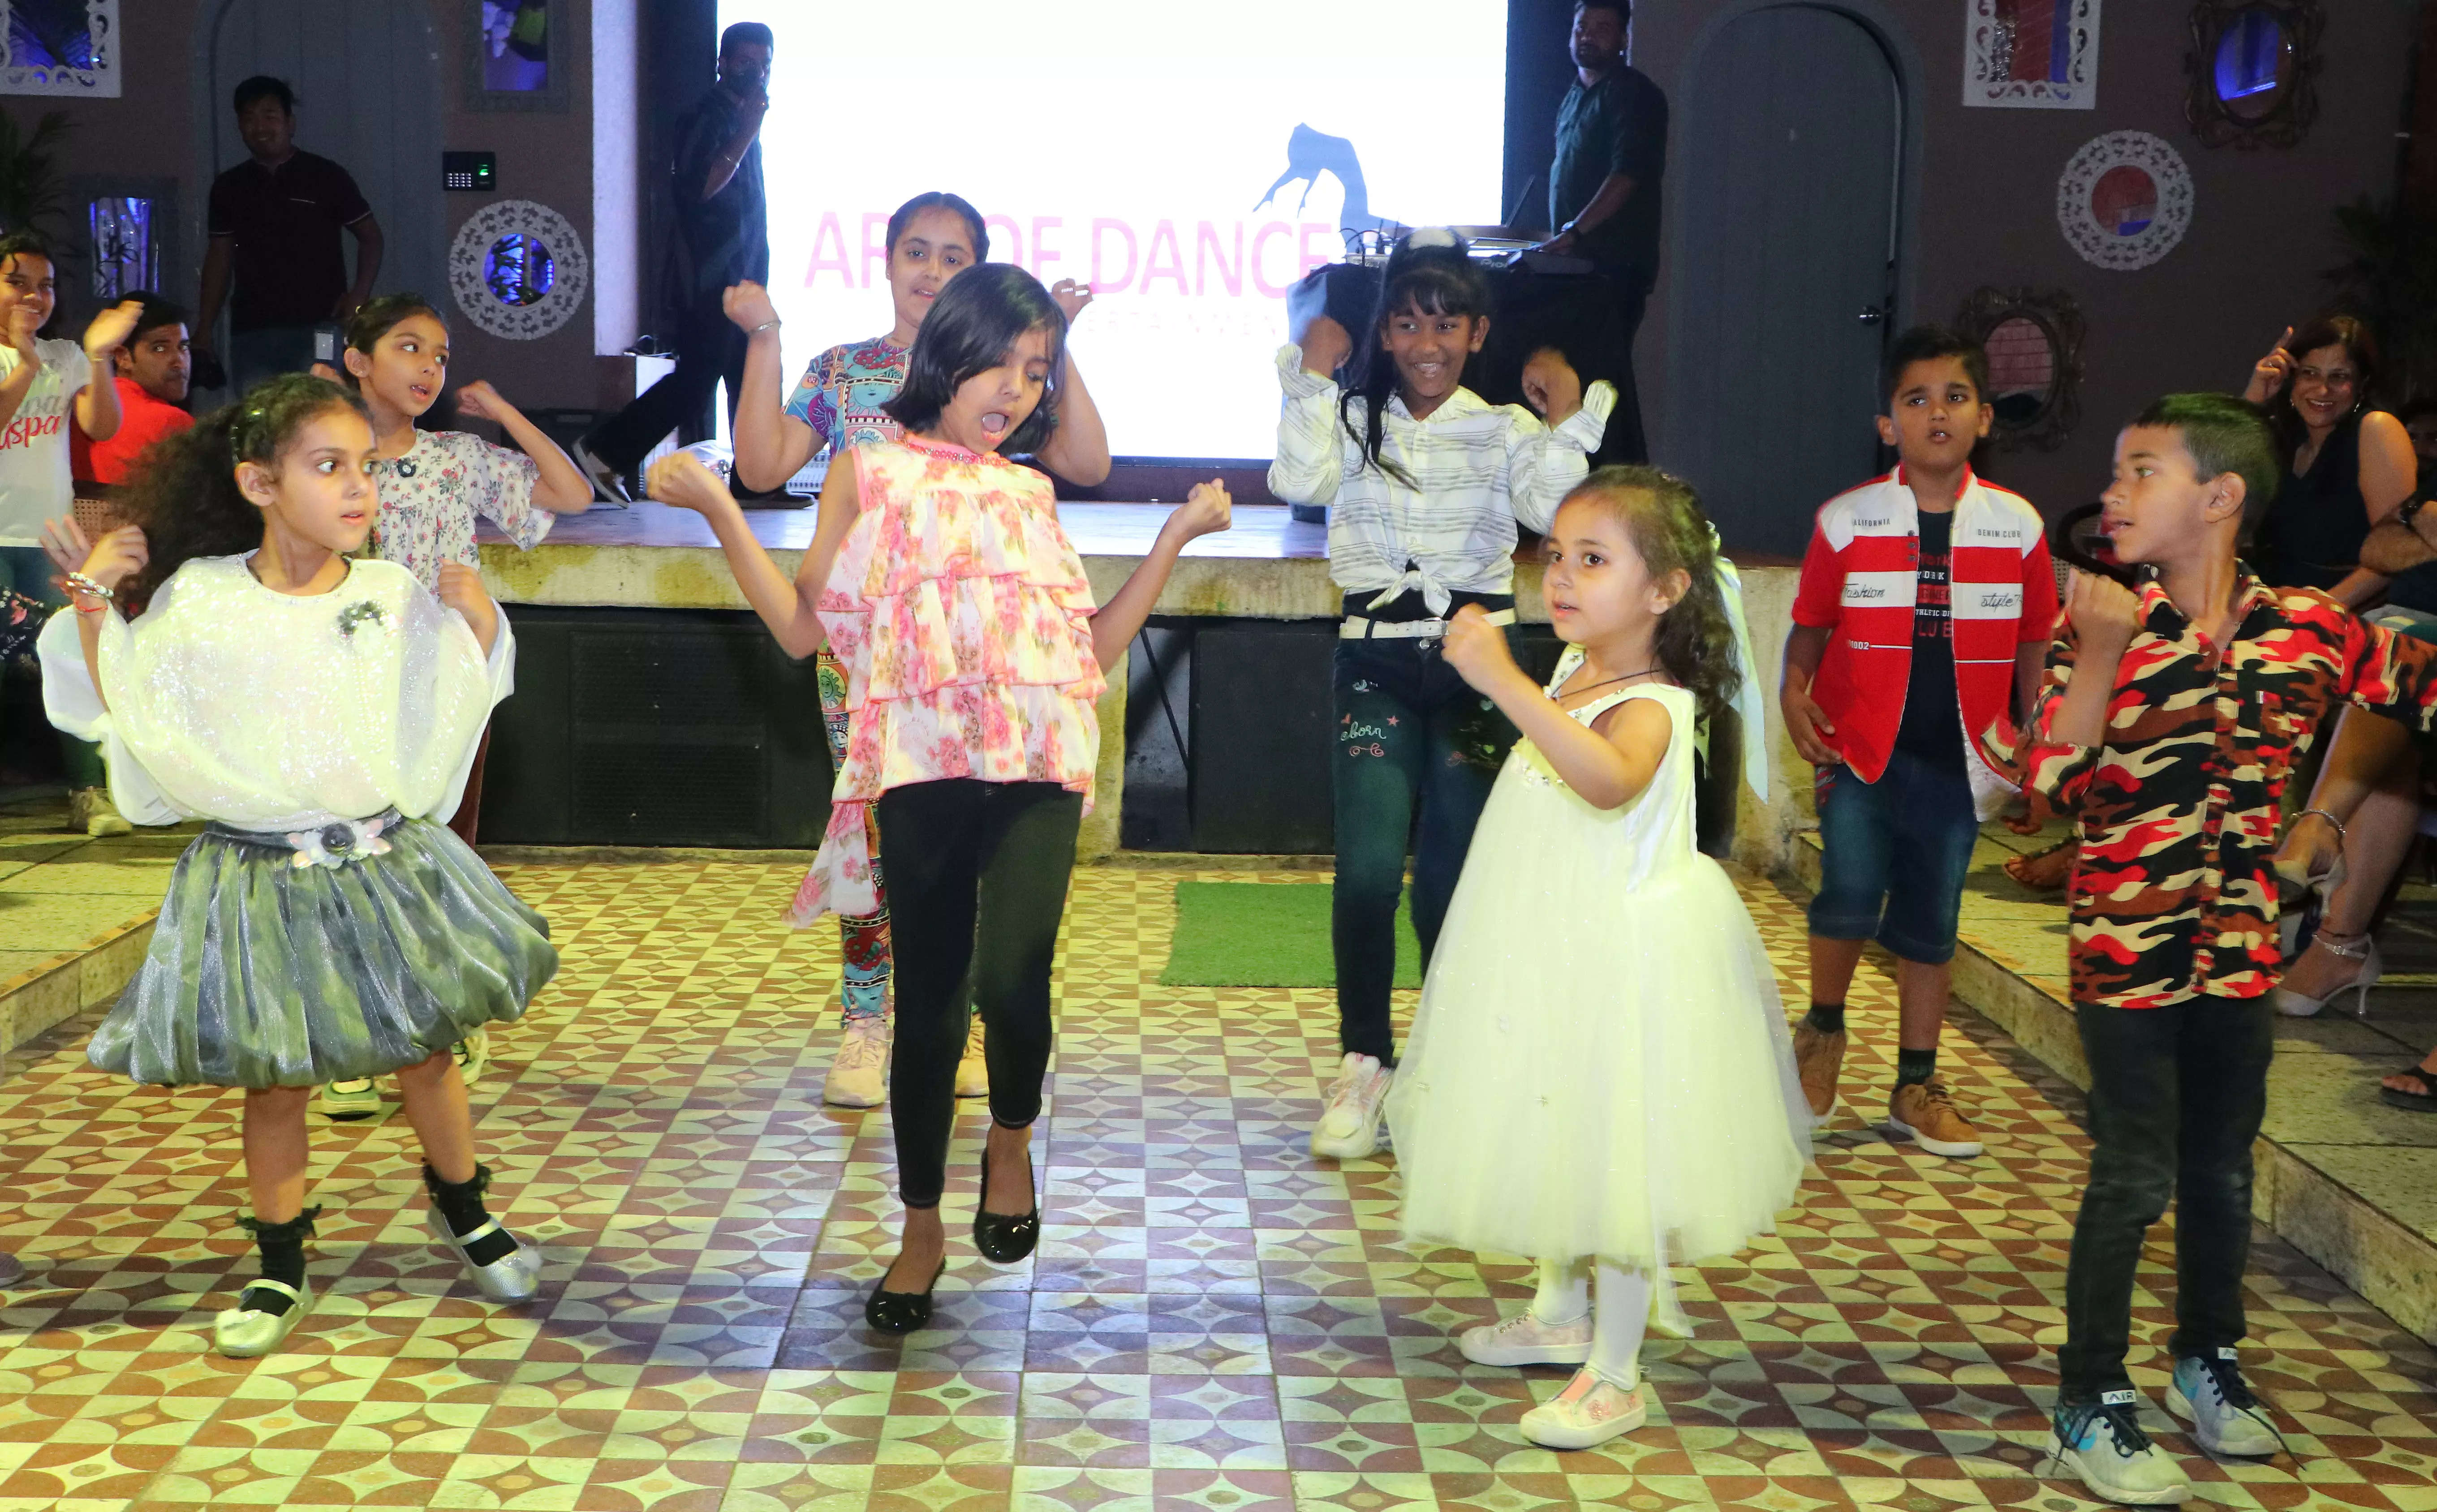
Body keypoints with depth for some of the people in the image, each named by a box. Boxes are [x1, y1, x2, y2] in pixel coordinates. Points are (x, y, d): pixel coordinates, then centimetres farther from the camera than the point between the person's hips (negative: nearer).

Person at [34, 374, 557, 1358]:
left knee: (424, 1050, 13)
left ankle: (462, 1211, 38)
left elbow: (463, 700, 9)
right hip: (262, 880, -2)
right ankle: (280, 1271, 27)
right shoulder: (195, 600, -7)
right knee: (276, 1081, 8)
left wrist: (476, 619, -6)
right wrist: (95, 605, -7)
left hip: (385, 861, 2)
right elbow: (116, 710, 0)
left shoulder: (394, 597, -2)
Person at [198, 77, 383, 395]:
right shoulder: (229, 187, 13)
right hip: (251, 331, 3)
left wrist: (359, 294, -10)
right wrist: (206, 327, 12)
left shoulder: (326, 177, 3)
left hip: (318, 328, -3)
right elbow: (220, 256, 18)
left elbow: (370, 237, 6)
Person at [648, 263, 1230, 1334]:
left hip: (1039, 763, 1)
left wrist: (1176, 537, 16)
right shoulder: (871, 475, 11)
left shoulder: (1028, 496, 18)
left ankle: (1012, 1139, 12)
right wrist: (719, 512, 0)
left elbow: (1094, 647, 17)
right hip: (923, 765, -1)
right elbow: (803, 629, 6)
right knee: (929, 1004, 4)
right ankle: (922, 1228, 23)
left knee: (1012, 979, -20)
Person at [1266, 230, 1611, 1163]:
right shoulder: (1356, 419, 7)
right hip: (1376, 663, 0)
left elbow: (1552, 508, -11)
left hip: (1475, 660, 1)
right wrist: (1312, 376, -11)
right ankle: (1365, 1064, 1)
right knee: (1370, 867, -14)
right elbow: (1301, 481, -14)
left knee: (1453, 877, 4)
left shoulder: (1505, 430, 7)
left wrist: (1568, 414, -13)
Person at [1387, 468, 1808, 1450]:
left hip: (1613, 963, -10)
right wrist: (1495, 669, 20)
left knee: (1614, 1159, 0)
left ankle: (1614, 1376, 12)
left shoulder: (1649, 705, -25)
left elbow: (1611, 780, -51)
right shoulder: (1573, 675, 5)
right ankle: (1560, 1313, 41)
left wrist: (1503, 681, -55)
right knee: (1555, 1141, 22)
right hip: (1549, 958, 10)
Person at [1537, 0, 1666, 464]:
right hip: (1578, 259, 8)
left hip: (1616, 263, -8)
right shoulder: (1576, 94, 19)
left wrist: (1574, 232, -25)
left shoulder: (1634, 95, -7)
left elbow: (1628, 174, -19)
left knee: (1605, 369, -12)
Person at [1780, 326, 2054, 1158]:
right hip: (1862, 745, -2)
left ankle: (1917, 1087, 22)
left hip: (1956, 756, 2)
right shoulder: (1848, 520, -4)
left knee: (1931, 921, 9)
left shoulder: (2016, 525, 0)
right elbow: (1811, 625, 4)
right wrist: (1794, 691, -13)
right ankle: (1822, 1029, 14)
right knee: (1851, 896, -15)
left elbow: (2032, 644, 8)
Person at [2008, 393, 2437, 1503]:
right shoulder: (2100, 629, -10)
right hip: (2128, 948, -3)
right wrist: (2101, 654, -26)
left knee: (2224, 1169, 16)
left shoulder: (2310, 629, -4)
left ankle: (2208, 1359, 37)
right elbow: (2049, 779, -20)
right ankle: (2090, 1402, 13)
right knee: (2134, 1178, -1)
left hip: (2241, 951, 3)